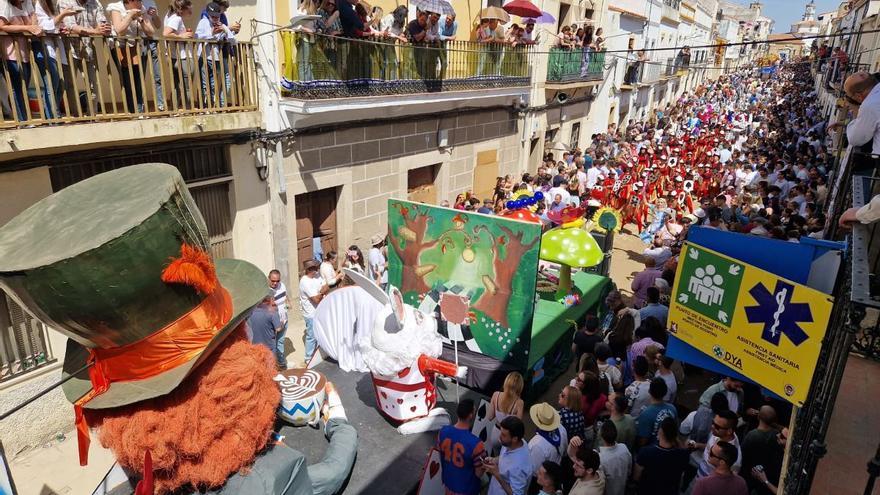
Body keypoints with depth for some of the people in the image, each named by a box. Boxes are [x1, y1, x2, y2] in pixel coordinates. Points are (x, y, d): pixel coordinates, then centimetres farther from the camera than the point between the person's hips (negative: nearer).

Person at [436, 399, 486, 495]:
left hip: (448, 481, 4)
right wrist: (484, 465, -2)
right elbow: (479, 473, -22)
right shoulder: (475, 443, -35)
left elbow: (440, 455, -1)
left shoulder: (443, 431, -19)